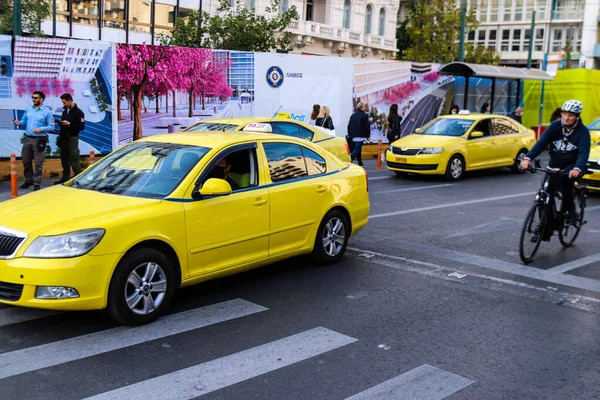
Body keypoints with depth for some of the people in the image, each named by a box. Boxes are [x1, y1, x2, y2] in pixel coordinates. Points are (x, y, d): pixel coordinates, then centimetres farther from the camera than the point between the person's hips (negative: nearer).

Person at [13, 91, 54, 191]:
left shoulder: (47, 112, -4)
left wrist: (41, 129, -20)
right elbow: (24, 121, 14)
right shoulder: (28, 109, 10)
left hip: (39, 140, -5)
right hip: (27, 139, 5)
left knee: (38, 163, -2)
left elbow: (52, 127, -6)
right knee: (26, 161, 11)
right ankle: (29, 180, 26)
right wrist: (19, 123, -8)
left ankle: (37, 183, 5)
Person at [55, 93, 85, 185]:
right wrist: (59, 122, 1)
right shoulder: (65, 111, 16)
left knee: (74, 159, -10)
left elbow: (81, 126, -15)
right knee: (64, 159, 11)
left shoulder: (78, 112, -8)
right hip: (63, 138, 8)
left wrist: (69, 124, -19)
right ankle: (65, 177, 20)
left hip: (72, 138, -8)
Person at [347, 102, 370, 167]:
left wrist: (350, 135, 22)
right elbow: (367, 126, -9)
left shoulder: (352, 115, 14)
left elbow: (349, 126, 17)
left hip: (353, 136, 8)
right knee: (357, 150, -9)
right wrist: (367, 135, 0)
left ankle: (360, 163, 19)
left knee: (358, 149, 16)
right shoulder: (364, 115, -7)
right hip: (360, 136, -8)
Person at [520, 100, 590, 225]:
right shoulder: (555, 126, -8)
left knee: (565, 178, -35)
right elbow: (541, 143, -19)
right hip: (555, 165, 3)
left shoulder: (583, 131, -14)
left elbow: (584, 153, -25)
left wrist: (577, 169, -46)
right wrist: (527, 158, -35)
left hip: (573, 166, -3)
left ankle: (569, 209, -14)